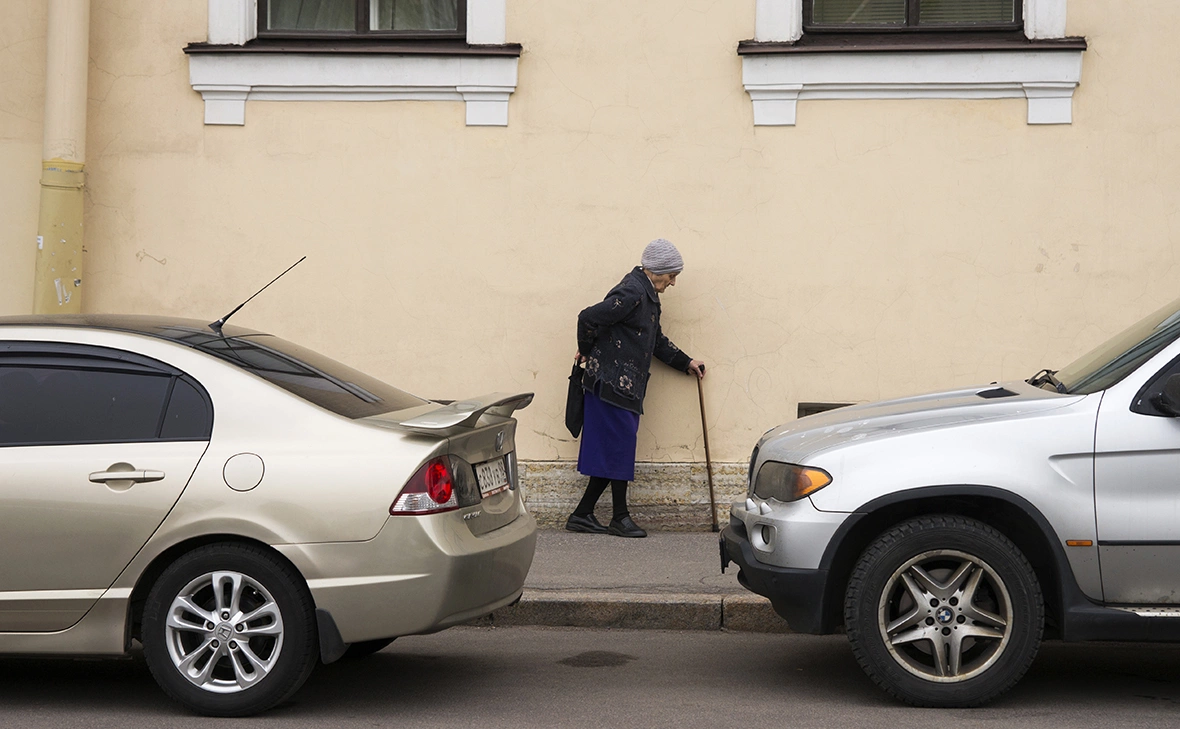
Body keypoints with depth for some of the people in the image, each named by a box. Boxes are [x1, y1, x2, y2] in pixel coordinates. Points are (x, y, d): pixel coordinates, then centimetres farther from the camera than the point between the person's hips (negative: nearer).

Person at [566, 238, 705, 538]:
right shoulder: (631, 293, -16)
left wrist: (686, 362, 29)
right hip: (612, 383, -10)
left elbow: (656, 340, 29)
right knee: (618, 448, -3)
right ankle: (620, 518, 6)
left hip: (626, 386, 10)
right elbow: (588, 318, -21)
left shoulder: (648, 296, 17)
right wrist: (587, 352, -5)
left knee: (613, 452, 9)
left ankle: (582, 515, 13)